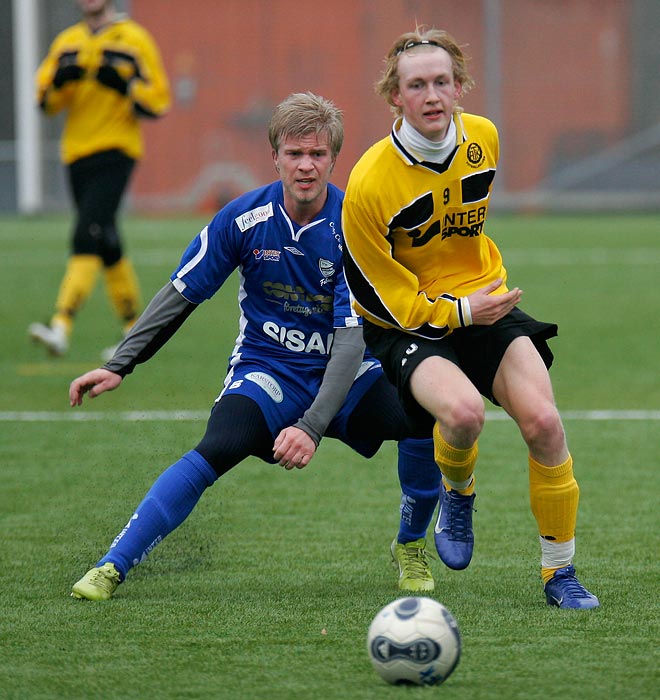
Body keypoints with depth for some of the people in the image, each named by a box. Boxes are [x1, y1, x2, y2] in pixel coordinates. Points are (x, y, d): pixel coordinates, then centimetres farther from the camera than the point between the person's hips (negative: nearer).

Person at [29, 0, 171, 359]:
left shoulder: (134, 40, -1)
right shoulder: (67, 42, 14)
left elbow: (158, 102, -3)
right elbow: (45, 100, 9)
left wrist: (124, 84, -19)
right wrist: (60, 80, -11)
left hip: (115, 153, -6)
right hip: (77, 153, 6)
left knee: (87, 237, -20)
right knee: (107, 248, 12)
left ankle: (62, 328, -29)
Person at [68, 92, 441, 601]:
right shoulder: (245, 218, -11)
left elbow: (352, 337, -21)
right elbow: (181, 295, 1)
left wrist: (313, 426, -32)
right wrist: (120, 366, -2)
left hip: (342, 374, 0)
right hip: (267, 368, 0)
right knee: (218, 448, -31)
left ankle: (412, 547, 0)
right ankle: (112, 567, -24)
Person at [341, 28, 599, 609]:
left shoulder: (483, 138, -4)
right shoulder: (369, 184, -22)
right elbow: (375, 295, -14)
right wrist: (460, 312, -20)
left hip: (483, 303, 5)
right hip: (407, 322, -5)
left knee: (542, 420, -16)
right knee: (463, 410, -33)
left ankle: (560, 573, 0)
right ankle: (457, 494, 4)